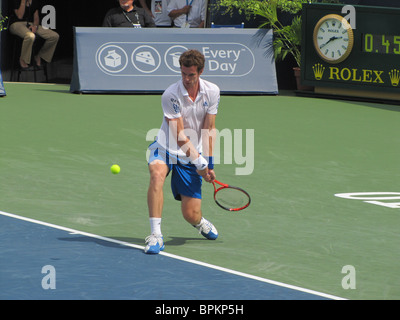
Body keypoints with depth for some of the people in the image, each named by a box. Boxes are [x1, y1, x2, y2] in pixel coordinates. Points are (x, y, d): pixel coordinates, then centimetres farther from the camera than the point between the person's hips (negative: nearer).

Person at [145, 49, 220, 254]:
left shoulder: (212, 92, -5)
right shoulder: (170, 95, -18)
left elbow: (208, 129, 0)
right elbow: (180, 136, -17)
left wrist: (209, 163, -6)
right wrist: (199, 161, -21)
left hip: (191, 159, 2)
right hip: (166, 148, -2)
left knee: (191, 215, -4)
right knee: (157, 174, -38)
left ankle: (200, 222, 38)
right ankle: (156, 236, -35)